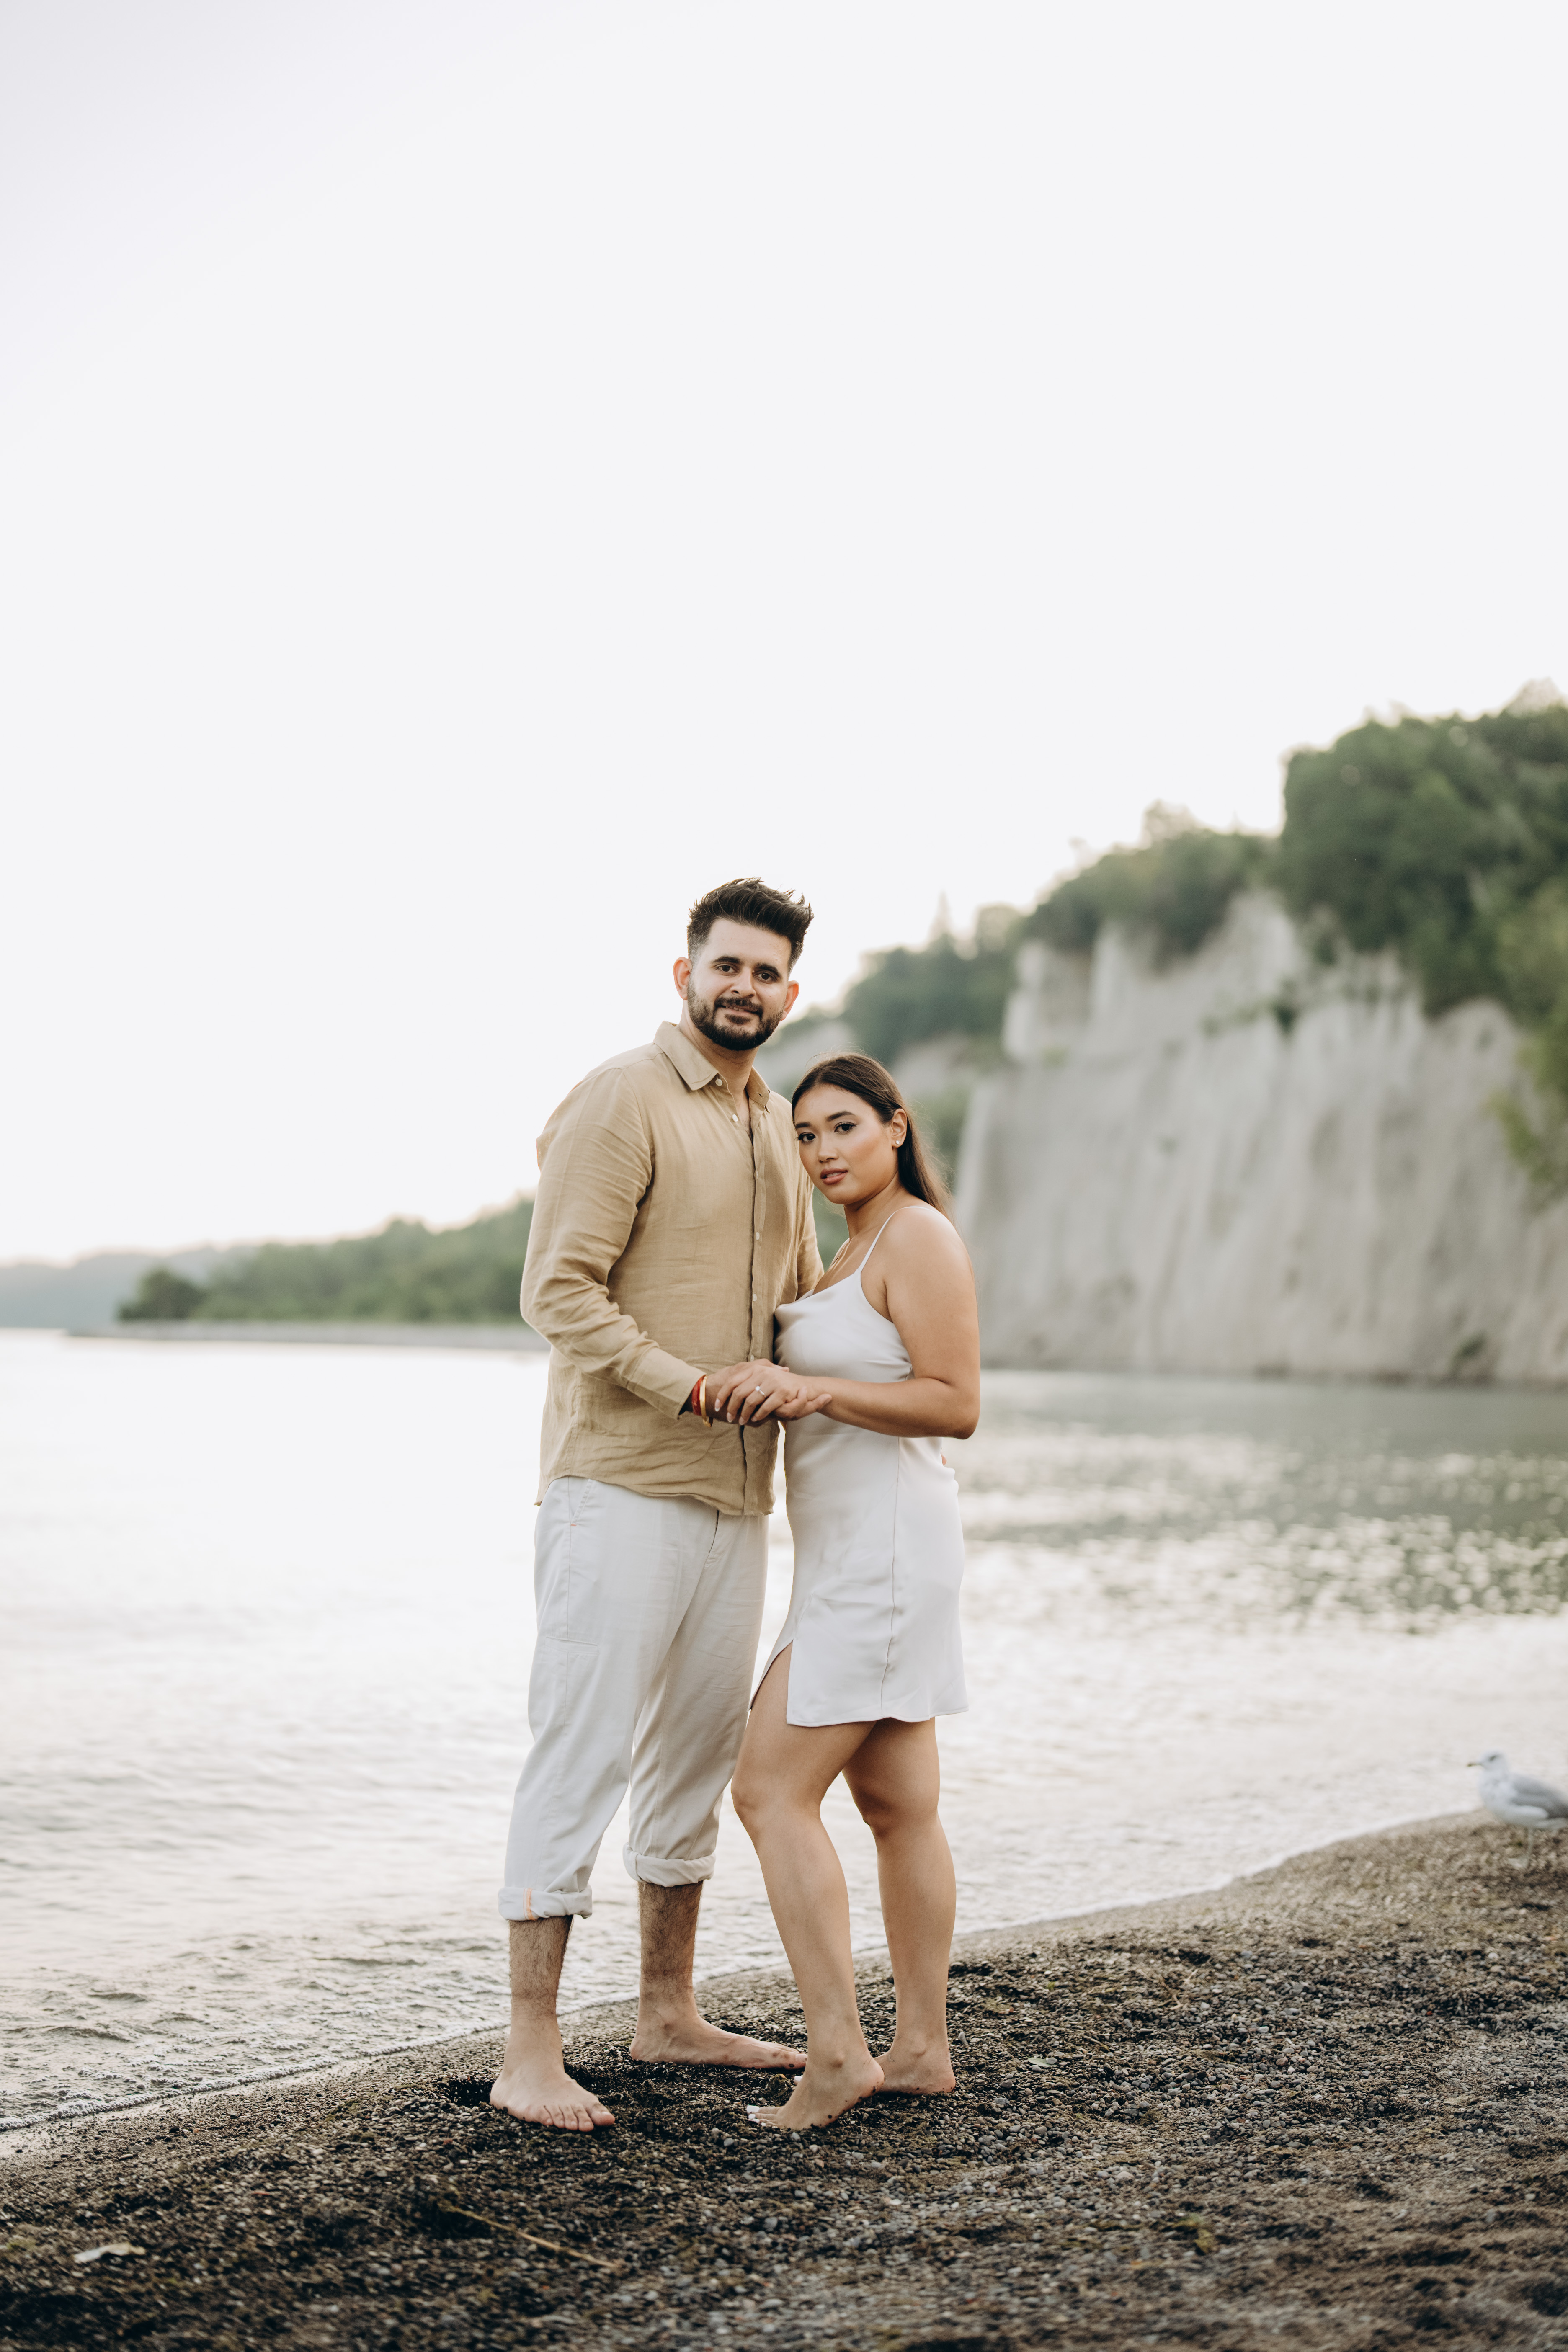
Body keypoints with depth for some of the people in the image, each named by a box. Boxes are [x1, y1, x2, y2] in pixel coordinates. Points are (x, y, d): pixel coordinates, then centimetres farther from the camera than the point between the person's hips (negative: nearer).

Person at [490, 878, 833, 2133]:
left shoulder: (779, 1127, 17)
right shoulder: (621, 1101, -9)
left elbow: (802, 1293, 24)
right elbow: (560, 1290, -15)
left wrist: (801, 1376, 1)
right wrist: (691, 1383, -22)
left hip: (735, 1491, 8)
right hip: (619, 1482, -8)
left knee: (700, 1752, 15)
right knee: (584, 1750, -8)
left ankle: (671, 2013, 28)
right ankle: (532, 2054, -4)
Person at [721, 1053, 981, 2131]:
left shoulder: (919, 1238, -13)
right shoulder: (863, 1250, 17)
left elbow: (956, 1404, -20)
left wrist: (805, 1390, -26)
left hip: (883, 1558, -10)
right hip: (856, 1559, 10)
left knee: (772, 1791, -12)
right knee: (897, 1804, 11)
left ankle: (836, 2053, -11)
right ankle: (923, 2048, 16)